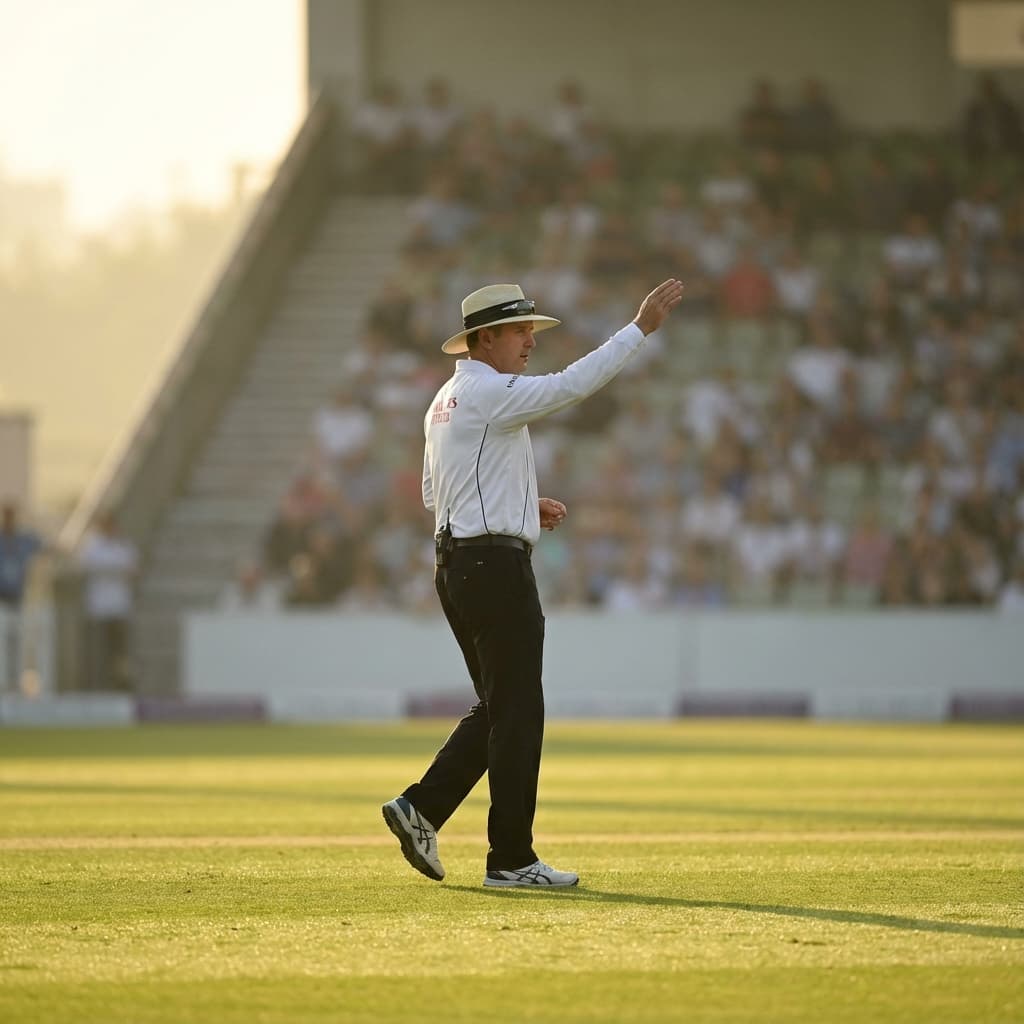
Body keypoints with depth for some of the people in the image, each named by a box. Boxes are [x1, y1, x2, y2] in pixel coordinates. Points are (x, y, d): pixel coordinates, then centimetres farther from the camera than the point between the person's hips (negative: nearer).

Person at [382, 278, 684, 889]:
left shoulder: (446, 401, 17)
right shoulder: (491, 393, -13)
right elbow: (573, 384, -24)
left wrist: (524, 508, 16)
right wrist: (642, 328, -22)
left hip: (457, 567, 10)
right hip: (497, 565, -10)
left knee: (500, 708, 16)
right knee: (517, 712, -4)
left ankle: (421, 808, 9)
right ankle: (512, 858, -2)